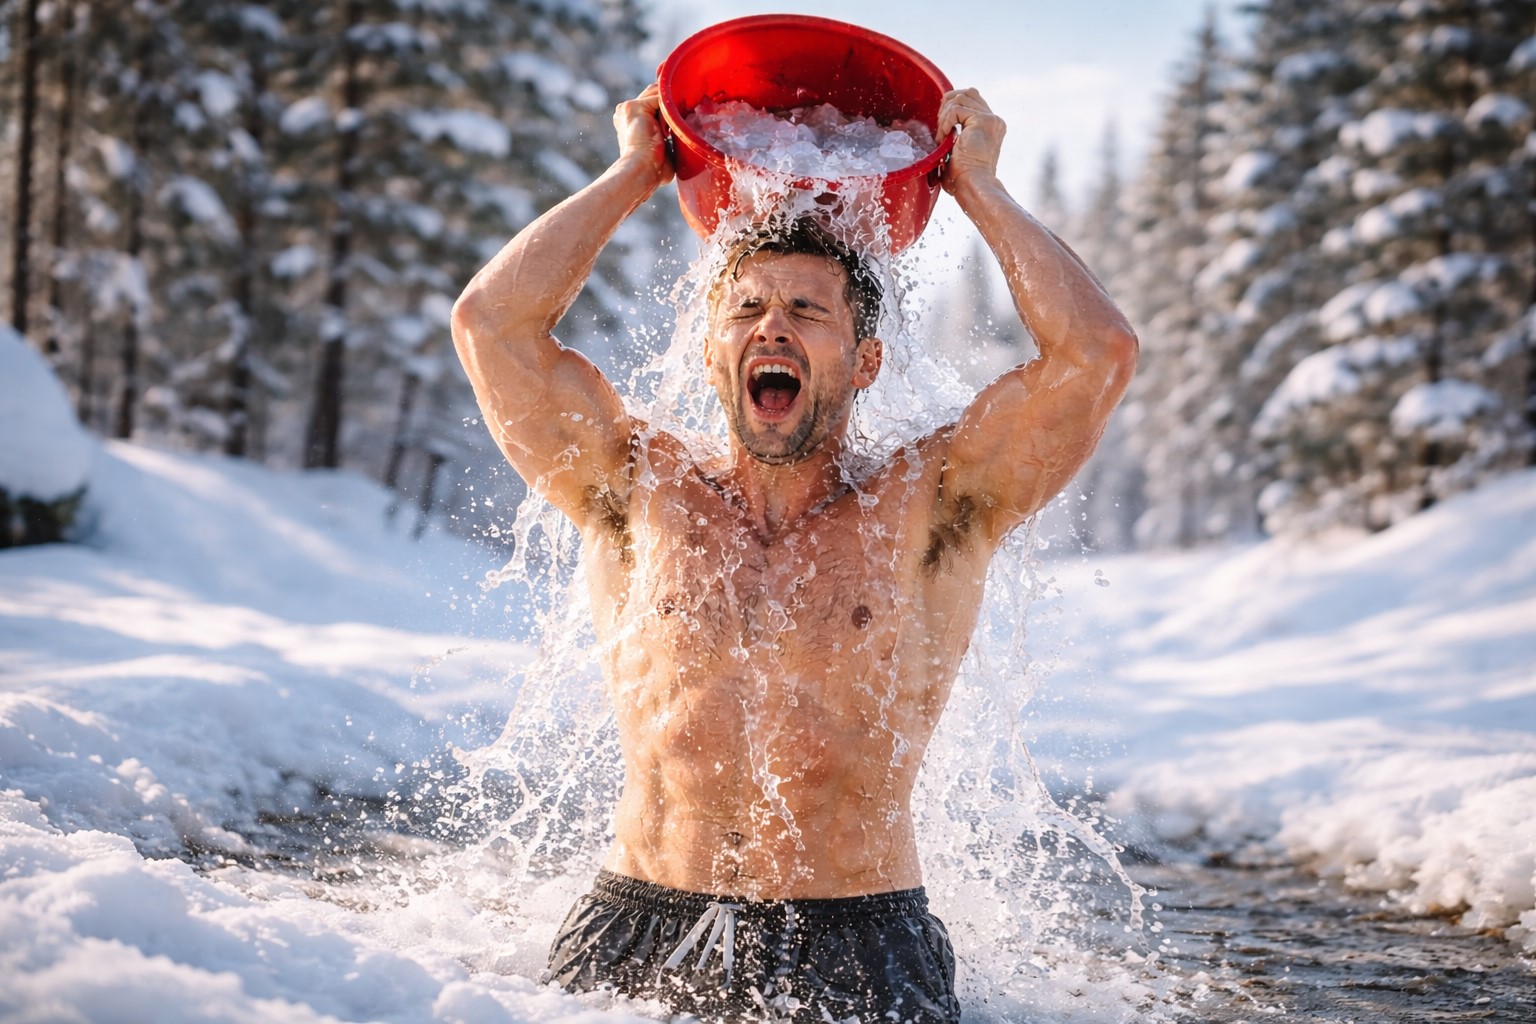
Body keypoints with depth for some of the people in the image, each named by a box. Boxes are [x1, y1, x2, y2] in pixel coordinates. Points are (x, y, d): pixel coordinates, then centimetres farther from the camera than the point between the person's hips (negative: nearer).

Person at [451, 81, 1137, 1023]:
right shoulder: (644, 496, 10)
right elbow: (491, 321, 4)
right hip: (641, 941, 1)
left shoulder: (923, 514, 5)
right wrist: (634, 175, 13)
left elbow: (1099, 350, -3)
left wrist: (977, 184, 8)